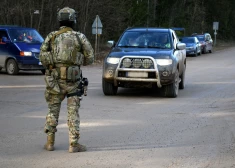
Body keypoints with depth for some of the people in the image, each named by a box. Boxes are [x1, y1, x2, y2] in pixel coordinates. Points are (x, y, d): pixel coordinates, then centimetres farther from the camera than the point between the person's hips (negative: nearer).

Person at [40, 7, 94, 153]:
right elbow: (90, 58, -1)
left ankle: (50, 142, 15)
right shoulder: (80, 37, -3)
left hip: (54, 79, 2)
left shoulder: (51, 36, 2)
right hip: (73, 80, -2)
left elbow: (42, 56, -3)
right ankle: (74, 144, 0)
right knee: (73, 112, 2)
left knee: (53, 110, 14)